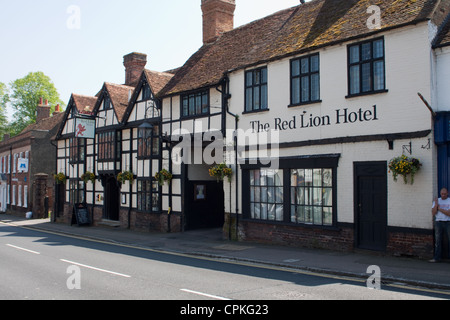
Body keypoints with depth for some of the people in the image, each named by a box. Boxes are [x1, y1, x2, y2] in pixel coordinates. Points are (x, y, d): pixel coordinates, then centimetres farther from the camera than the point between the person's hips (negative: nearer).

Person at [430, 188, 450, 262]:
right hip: (438, 222, 2)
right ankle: (437, 258, 7)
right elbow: (433, 213, 0)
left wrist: (439, 208, -6)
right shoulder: (436, 201, 10)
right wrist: (436, 204, -9)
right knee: (438, 240, 3)